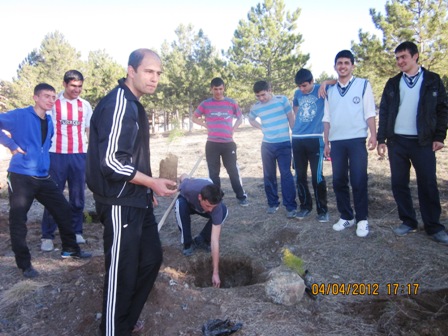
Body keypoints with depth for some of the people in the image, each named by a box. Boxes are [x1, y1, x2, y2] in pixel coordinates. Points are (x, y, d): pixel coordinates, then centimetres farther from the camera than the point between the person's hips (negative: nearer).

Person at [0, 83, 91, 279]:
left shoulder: (49, 122, 13)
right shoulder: (20, 115, -8)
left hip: (43, 177, 7)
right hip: (21, 177, -7)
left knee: (63, 209, 10)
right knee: (18, 220, 1)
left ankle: (70, 249, 26)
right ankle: (24, 264, 14)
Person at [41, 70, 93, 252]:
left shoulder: (85, 105, 8)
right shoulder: (53, 103, 1)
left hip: (79, 156, 3)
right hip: (56, 155, -2)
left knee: (78, 196, 10)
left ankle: (76, 232, 23)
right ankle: (47, 236, 11)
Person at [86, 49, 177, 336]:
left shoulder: (133, 104, 13)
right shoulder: (118, 103, -18)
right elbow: (111, 161, -24)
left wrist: (148, 188, 13)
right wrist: (152, 182, -14)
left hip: (138, 200, 10)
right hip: (120, 204, -10)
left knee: (151, 258, 18)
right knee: (122, 271, 3)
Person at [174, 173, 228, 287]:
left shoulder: (216, 206, -41)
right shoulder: (189, 188, -44)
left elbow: (215, 241, -40)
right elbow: (183, 176, -16)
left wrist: (215, 273, -39)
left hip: (201, 209, 1)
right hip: (188, 202, 0)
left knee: (224, 211, -29)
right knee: (180, 205, -37)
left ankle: (201, 239, -6)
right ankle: (187, 243, -16)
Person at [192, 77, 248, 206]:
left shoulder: (231, 102, 3)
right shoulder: (205, 104, 2)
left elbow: (240, 118, 15)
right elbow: (194, 118, 14)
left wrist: (233, 129, 1)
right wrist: (206, 125, 0)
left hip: (228, 143, 0)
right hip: (212, 144, 1)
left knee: (233, 170, 3)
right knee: (213, 172, 7)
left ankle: (241, 197, 13)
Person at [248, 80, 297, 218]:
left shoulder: (282, 100, -5)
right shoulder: (255, 107, 3)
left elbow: (291, 118, 0)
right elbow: (251, 120, 23)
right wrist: (262, 128, 6)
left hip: (284, 144, -3)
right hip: (267, 145, 3)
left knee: (286, 174, -6)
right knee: (269, 175, 9)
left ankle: (291, 206, -1)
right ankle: (272, 203, 23)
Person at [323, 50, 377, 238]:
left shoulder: (363, 85, 5)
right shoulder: (330, 90, 14)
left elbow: (370, 113, 0)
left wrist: (373, 134, -11)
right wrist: (326, 142, 12)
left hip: (357, 140, -3)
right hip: (336, 142, 4)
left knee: (359, 181, -3)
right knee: (339, 181, 6)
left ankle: (362, 219, 9)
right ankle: (346, 217, 20)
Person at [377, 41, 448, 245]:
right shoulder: (393, 83, 11)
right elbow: (384, 112, 8)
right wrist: (381, 139, 1)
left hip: (423, 142, -2)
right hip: (397, 142, 3)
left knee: (428, 185, 0)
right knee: (399, 184, 5)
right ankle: (408, 222, 18)